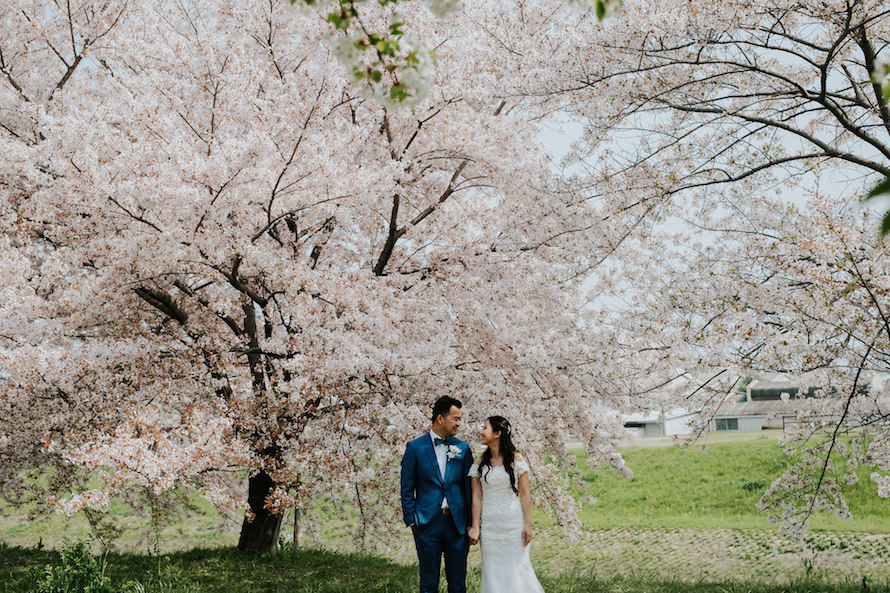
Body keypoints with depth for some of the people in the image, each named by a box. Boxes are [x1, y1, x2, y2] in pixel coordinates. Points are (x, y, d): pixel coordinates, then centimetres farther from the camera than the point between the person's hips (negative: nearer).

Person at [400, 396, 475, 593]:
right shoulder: (415, 448, -1)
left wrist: (471, 523, 5)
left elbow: (469, 487, 8)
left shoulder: (463, 449, 7)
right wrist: (411, 520, -4)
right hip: (427, 524, -2)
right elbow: (407, 488, 2)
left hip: (457, 524, 2)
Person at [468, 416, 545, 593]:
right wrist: (475, 527, -3)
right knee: (493, 570, 4)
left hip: (514, 523, -2)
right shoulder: (480, 463, 4)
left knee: (517, 567, -1)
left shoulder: (516, 460, -3)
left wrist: (527, 525, -8)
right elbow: (477, 497, 2)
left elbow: (524, 495, -4)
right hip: (490, 524, 2)